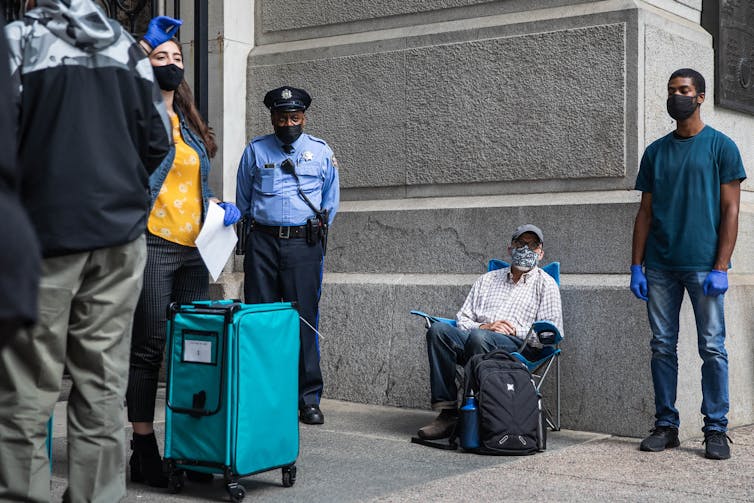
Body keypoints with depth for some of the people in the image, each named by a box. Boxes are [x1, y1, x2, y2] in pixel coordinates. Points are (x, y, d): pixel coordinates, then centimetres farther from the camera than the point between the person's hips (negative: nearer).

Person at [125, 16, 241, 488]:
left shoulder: (189, 125, 22)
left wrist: (218, 207, 8)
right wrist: (145, 48, -8)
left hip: (194, 249, 7)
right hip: (152, 245, -6)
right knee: (149, 350, -4)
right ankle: (144, 450, 3)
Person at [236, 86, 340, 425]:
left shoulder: (321, 152, 11)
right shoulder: (255, 151, 12)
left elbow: (330, 203, 20)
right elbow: (242, 201, 22)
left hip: (304, 242, -1)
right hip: (263, 241, 1)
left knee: (305, 320, -4)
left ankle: (309, 399, 1)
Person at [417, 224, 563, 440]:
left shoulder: (545, 284, 15)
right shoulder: (487, 279, 27)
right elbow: (462, 319, 19)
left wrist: (516, 330, -7)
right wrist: (483, 326, -2)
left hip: (522, 347, -4)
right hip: (476, 338, 4)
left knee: (478, 338, -37)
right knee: (438, 330, -26)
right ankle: (447, 412, -29)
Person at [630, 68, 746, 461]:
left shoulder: (721, 146, 3)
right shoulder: (655, 152, 14)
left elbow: (730, 211, -2)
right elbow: (645, 212, 14)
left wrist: (721, 267, -11)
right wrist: (636, 266, 6)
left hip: (703, 266, -4)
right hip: (659, 266, 4)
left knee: (712, 347, -2)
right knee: (662, 347, 5)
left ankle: (716, 429, 6)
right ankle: (666, 425, 14)